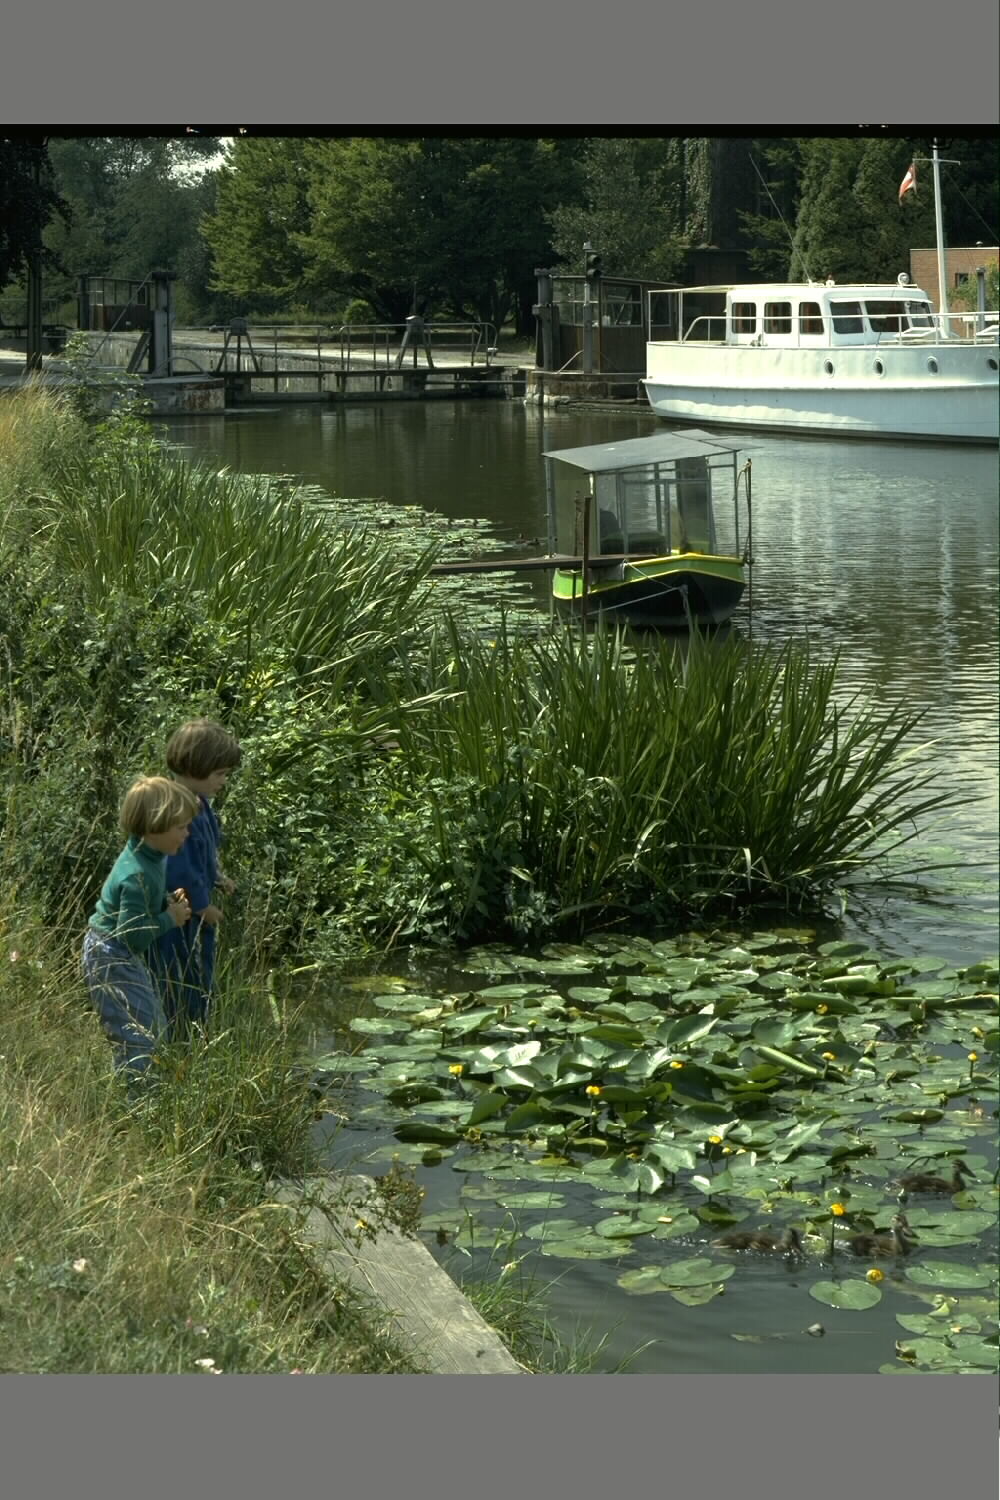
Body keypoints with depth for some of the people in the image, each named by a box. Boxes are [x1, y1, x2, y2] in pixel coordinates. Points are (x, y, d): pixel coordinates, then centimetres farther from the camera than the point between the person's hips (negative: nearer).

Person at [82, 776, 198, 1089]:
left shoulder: (149, 855, -1)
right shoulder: (138, 875, -31)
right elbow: (134, 936, -29)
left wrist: (169, 902, 0)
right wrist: (171, 919, -17)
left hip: (127, 957, 10)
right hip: (111, 960, -10)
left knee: (156, 1029, 18)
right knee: (138, 1041, -8)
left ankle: (135, 1094, 29)